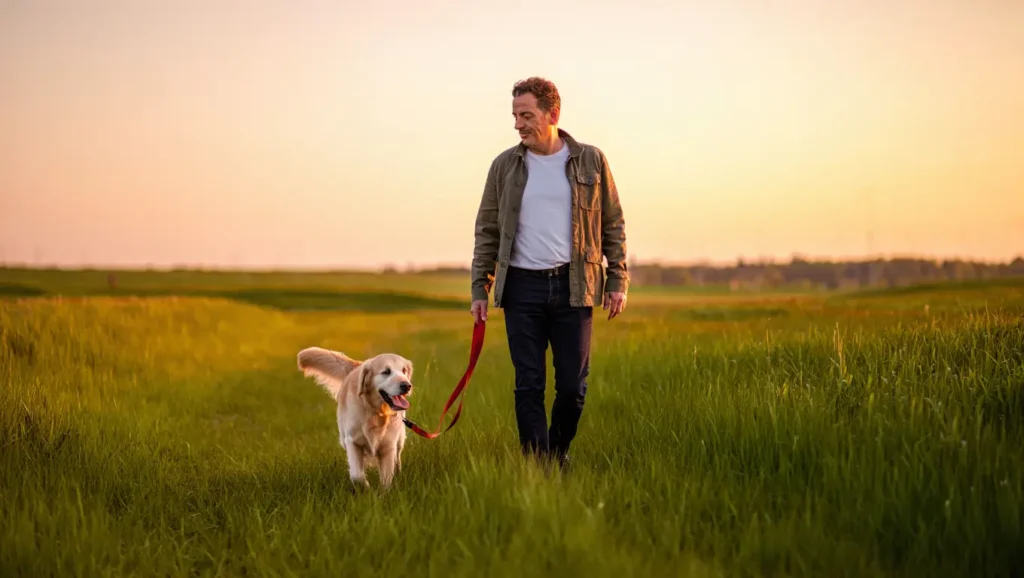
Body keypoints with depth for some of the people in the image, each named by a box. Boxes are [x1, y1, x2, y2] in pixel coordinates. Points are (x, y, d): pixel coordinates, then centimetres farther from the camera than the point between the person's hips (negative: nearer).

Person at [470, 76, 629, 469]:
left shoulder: (590, 161, 3)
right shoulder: (505, 165, 5)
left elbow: (613, 225, 8)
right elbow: (487, 231, 9)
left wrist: (617, 281, 2)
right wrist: (479, 289, 3)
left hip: (573, 287, 0)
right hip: (522, 287, 1)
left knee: (573, 386, 3)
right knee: (529, 387, -1)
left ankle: (559, 455, 26)